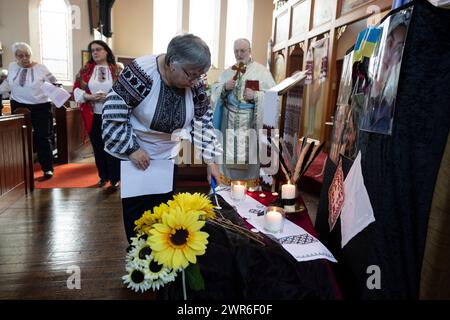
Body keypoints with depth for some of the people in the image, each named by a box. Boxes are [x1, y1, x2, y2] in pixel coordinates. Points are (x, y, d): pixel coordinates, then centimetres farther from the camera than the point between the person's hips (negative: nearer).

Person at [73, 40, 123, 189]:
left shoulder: (118, 70, 1)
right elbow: (76, 89, 3)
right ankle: (103, 176, 26)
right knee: (98, 147, 11)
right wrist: (89, 97, -14)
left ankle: (114, 178, 12)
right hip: (93, 116, 3)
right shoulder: (86, 69, 7)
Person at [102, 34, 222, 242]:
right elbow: (112, 114, -21)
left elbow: (204, 121, -2)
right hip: (133, 156, -3)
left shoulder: (194, 83, -11)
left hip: (169, 157, 4)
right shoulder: (140, 73, -26)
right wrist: (132, 148, -19)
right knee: (136, 215, 6)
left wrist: (210, 160, -5)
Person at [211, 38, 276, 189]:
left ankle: (251, 180, 17)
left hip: (250, 119, -3)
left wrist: (255, 95, -22)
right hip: (230, 117, 3)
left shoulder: (261, 71, -2)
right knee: (230, 146, 8)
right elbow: (215, 90, 10)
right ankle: (229, 177, 25)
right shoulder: (228, 71, 10)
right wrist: (225, 87, -11)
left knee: (250, 148, 2)